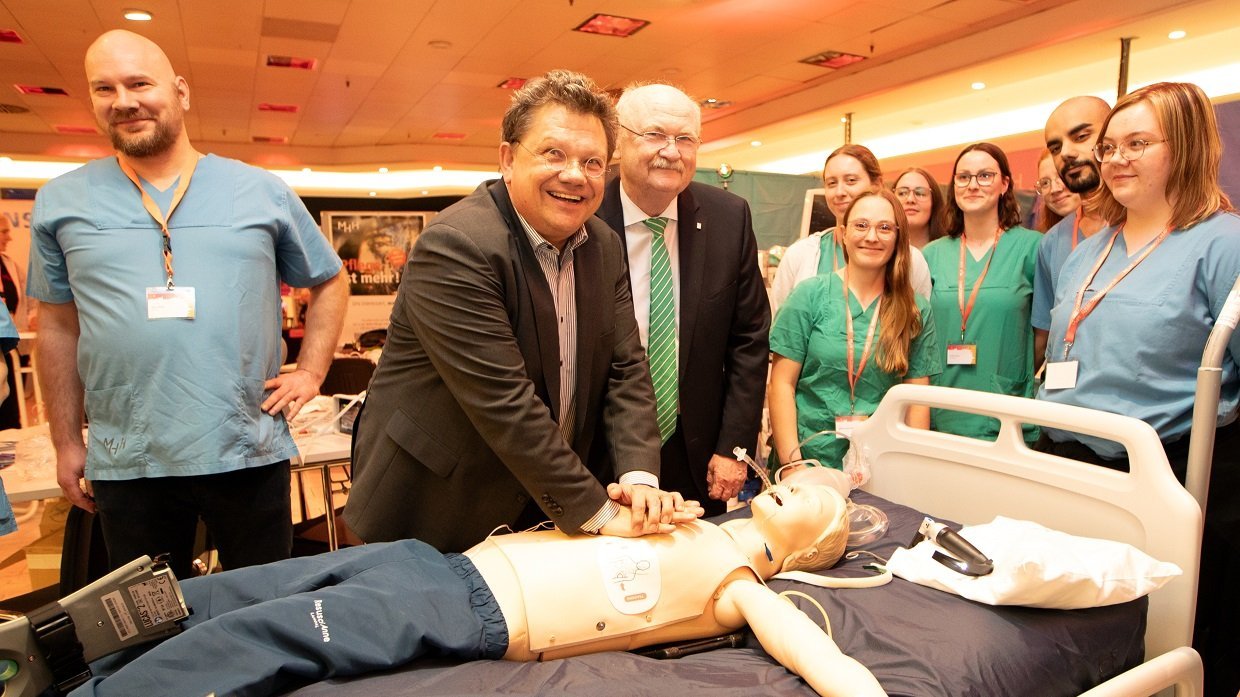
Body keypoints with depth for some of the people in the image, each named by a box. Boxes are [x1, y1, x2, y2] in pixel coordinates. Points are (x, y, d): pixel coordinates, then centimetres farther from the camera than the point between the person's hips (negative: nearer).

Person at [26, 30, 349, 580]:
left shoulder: (263, 191, 1)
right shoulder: (61, 202, 5)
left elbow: (329, 282, 10)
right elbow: (59, 327, 10)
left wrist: (311, 372, 0)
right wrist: (66, 441, 10)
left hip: (250, 453, -1)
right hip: (125, 465, 1)